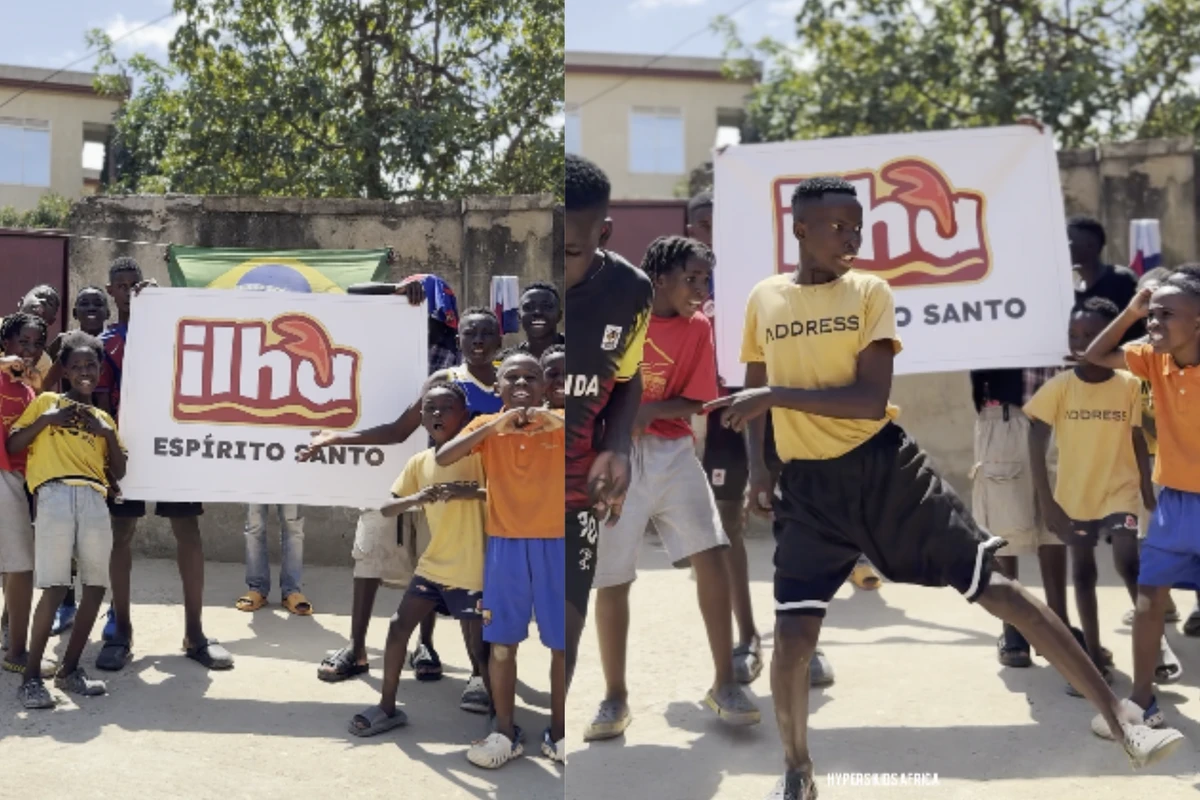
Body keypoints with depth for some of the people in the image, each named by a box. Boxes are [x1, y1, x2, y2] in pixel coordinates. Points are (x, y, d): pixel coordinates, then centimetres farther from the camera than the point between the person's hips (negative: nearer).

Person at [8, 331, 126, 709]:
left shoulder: (103, 417, 25)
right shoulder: (47, 401, 16)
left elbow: (119, 472, 19)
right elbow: (12, 445, 8)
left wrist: (109, 433, 6)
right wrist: (47, 419, -4)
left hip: (94, 499, 4)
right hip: (55, 494, -4)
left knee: (96, 586, -1)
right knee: (54, 587, -12)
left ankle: (69, 669, 11)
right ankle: (31, 677, -5)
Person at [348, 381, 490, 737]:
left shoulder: (478, 451, -11)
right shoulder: (419, 462, 5)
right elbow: (387, 509, 2)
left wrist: (471, 491, -33)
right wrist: (416, 498, -19)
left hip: (470, 571, -6)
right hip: (432, 565, 6)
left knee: (478, 648, -1)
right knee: (398, 627, 7)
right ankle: (388, 708, 22)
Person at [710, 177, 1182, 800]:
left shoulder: (870, 292, -3)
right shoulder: (763, 299, 4)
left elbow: (870, 401, -14)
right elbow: (752, 392, 16)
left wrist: (776, 395, -19)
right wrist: (756, 465, 2)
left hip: (885, 467, -1)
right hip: (809, 486, 1)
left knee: (995, 586, -4)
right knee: (791, 637, -6)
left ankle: (1118, 720, 6)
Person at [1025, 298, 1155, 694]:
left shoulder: (1129, 384, -9)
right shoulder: (1059, 386, -10)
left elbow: (1138, 441, -1)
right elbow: (1036, 441, -8)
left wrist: (1148, 493, -2)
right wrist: (1046, 500, -11)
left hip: (1120, 493, -2)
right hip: (1074, 496, 2)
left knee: (1127, 563, -20)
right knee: (1083, 574, 9)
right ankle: (1095, 659, 22)